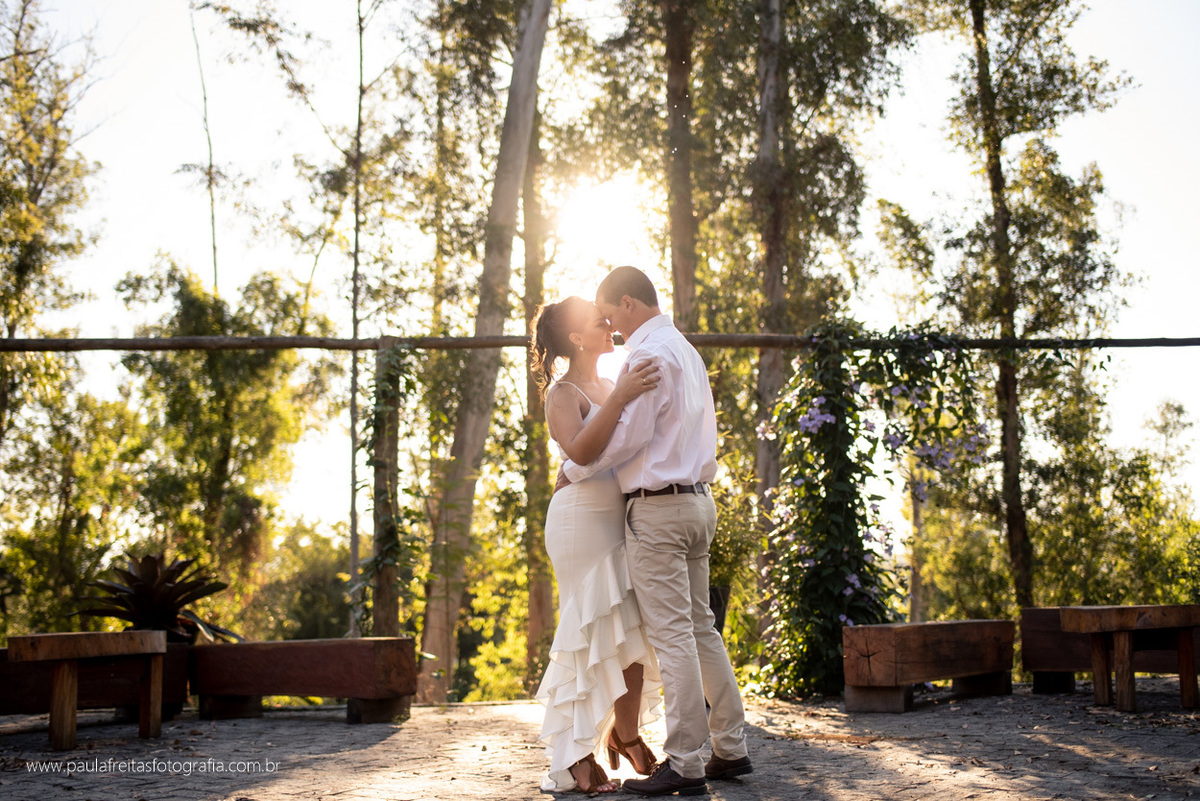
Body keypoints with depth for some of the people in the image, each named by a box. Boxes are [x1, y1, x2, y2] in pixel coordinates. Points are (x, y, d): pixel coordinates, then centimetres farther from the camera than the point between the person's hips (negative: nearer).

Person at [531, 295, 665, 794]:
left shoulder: (609, 386, 16)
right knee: (592, 630, -6)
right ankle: (577, 755, 2)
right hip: (583, 518, -8)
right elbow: (581, 450, -26)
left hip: (620, 518, 8)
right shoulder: (563, 393, -7)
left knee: (637, 630, 6)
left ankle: (626, 736, 22)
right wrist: (619, 399, -31)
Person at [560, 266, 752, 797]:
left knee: (671, 635, -6)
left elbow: (628, 435, -17)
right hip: (697, 500, 10)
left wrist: (573, 469, -4)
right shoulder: (685, 350, 18)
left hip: (657, 506, -10)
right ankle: (731, 748, 18)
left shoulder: (649, 353, -13)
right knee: (701, 628, 13)